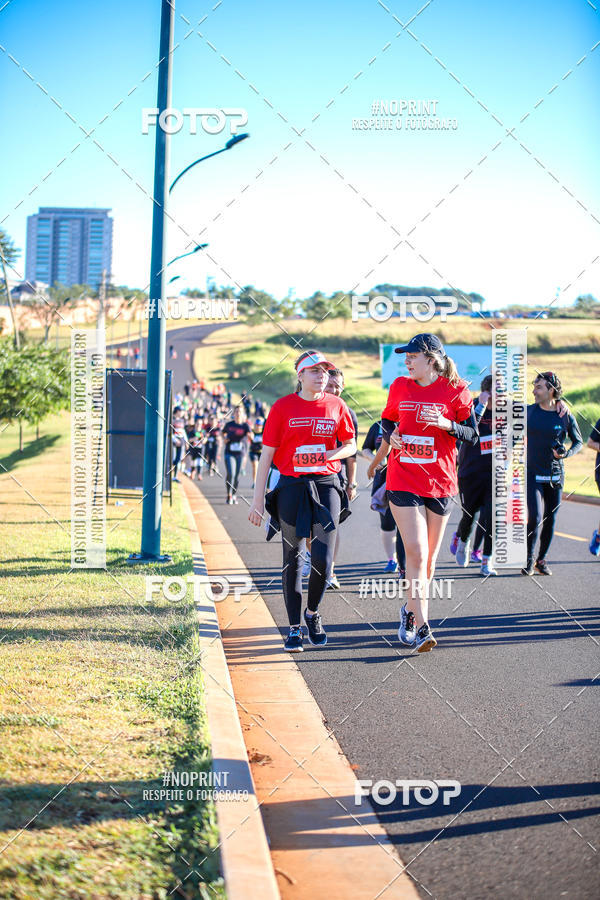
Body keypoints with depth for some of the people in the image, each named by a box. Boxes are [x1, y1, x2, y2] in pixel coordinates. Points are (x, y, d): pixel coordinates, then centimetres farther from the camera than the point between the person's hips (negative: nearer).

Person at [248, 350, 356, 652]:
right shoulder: (283, 407, 0)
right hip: (291, 488, -1)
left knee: (323, 558, -10)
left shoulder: (336, 405, 5)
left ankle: (313, 613, 17)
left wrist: (332, 454, -9)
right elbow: (267, 453, 0)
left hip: (326, 485, 1)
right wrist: (258, 497, -4)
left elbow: (351, 445, 14)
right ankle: (294, 628, 15)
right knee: (292, 559, 5)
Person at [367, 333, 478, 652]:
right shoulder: (400, 387, 7)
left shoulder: (455, 390, -2)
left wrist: (444, 423, -18)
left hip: (440, 482, 0)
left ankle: (410, 611, 31)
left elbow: (472, 434, -1)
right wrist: (390, 437, 1)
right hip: (403, 480, 0)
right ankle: (421, 627, -15)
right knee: (416, 553, -13)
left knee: (429, 557, 8)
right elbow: (388, 420, 22)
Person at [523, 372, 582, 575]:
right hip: (532, 473, -1)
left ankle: (541, 559, 23)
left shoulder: (566, 416, -3)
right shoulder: (529, 411, 1)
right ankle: (529, 559, 1)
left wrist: (566, 453, -10)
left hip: (555, 474, 1)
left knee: (550, 520, 5)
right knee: (535, 517, -15)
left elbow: (578, 442, 9)